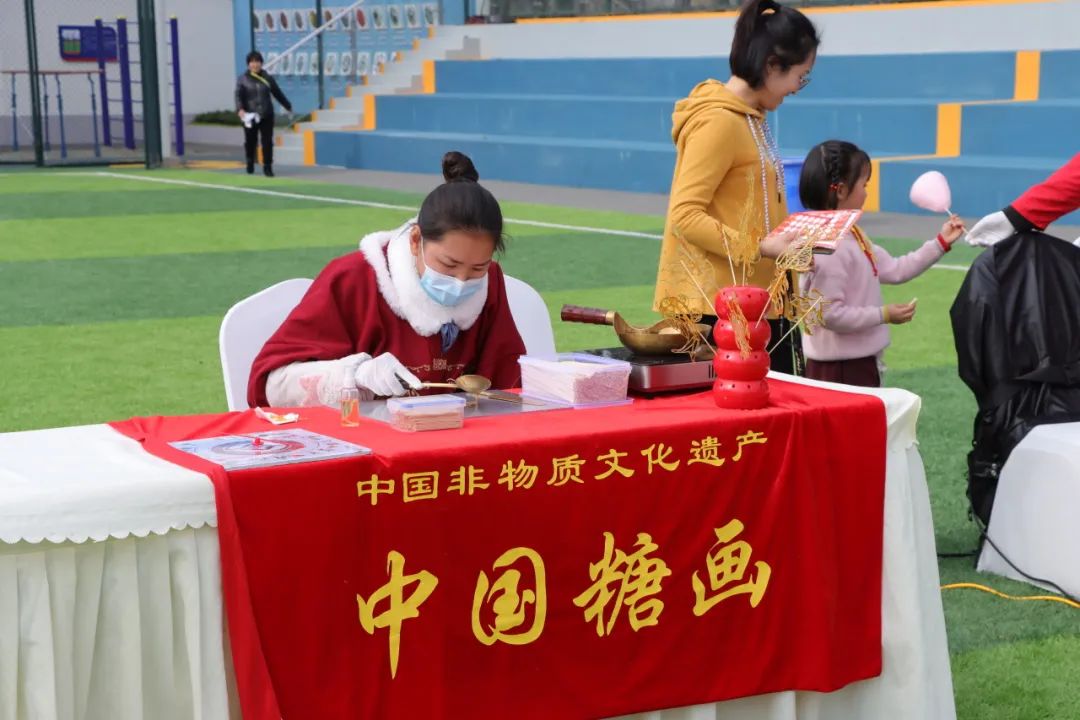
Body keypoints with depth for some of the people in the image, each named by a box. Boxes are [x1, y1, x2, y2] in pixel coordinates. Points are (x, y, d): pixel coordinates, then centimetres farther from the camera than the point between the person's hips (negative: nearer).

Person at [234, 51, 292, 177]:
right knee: (250, 141, 10)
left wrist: (288, 106, 23)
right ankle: (250, 163, 33)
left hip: (266, 116, 1)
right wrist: (240, 109, -29)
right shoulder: (242, 79, 0)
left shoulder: (268, 78, 7)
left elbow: (278, 93, 16)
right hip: (249, 116, -1)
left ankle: (267, 167, 0)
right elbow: (238, 96, -11)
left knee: (267, 142, -5)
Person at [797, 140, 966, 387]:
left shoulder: (853, 237, 10)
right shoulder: (827, 248, -23)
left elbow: (894, 270, 16)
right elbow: (830, 314, -26)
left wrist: (940, 243, 16)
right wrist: (884, 315, -19)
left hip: (860, 361, 11)